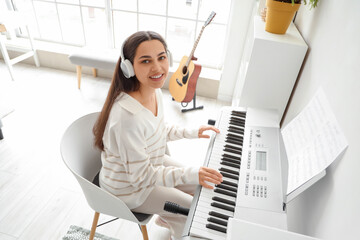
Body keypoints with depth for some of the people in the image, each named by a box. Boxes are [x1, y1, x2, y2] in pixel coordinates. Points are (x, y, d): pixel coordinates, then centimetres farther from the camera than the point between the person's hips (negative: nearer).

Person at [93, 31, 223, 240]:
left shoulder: (155, 91, -11)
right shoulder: (128, 116, -39)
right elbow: (142, 177, -29)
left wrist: (191, 132, 2)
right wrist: (190, 174, -30)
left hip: (152, 163, 8)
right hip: (129, 188, -7)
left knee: (205, 187, 17)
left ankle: (167, 218, 44)